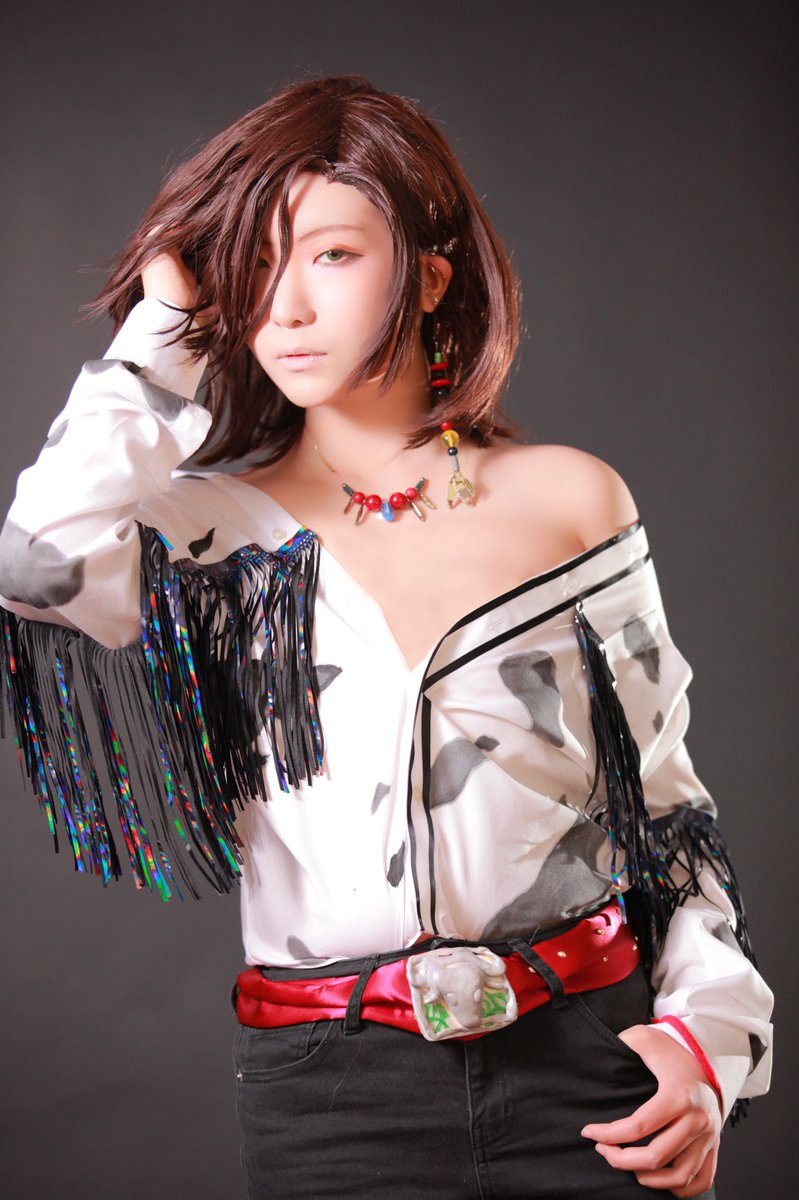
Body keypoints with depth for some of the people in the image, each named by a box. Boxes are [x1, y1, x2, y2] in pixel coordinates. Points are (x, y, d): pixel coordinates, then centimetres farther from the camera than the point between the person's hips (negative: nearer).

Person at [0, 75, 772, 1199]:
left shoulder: (573, 500, 4)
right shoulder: (218, 529, 3)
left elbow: (663, 796, 9)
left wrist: (710, 1036, -3)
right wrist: (167, 331, -6)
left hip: (585, 1067, 1)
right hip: (329, 1099, 0)